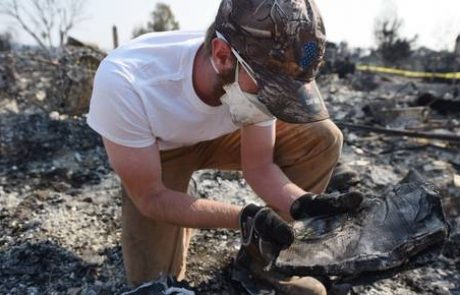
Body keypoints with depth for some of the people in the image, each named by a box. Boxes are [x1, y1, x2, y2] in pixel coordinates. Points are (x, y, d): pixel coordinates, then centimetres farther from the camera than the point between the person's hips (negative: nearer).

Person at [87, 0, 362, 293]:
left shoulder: (259, 78, -28)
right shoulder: (123, 82, -39)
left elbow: (259, 167, -14)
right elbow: (150, 199, -28)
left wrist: (303, 205, -34)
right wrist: (244, 217, -38)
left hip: (218, 136, 3)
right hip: (158, 152, -2)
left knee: (323, 138, -15)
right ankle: (184, 220, 20)